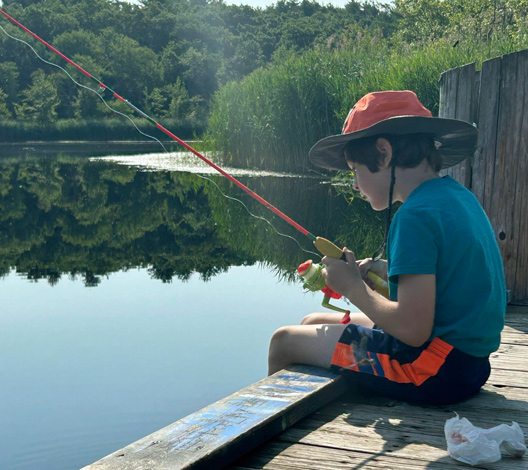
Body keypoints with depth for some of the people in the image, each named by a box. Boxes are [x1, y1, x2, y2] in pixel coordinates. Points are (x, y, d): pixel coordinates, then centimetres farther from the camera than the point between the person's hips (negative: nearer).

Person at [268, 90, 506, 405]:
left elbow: (413, 329, -26)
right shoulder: (458, 195, 8)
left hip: (435, 375, -10)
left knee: (285, 341, 2)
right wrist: (384, 270, 4)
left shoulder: (416, 216, -21)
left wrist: (353, 287, -12)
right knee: (313, 323, 21)